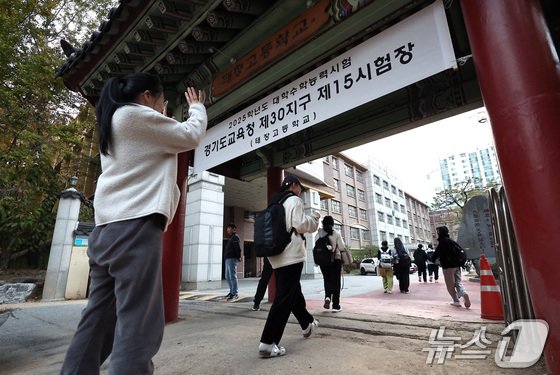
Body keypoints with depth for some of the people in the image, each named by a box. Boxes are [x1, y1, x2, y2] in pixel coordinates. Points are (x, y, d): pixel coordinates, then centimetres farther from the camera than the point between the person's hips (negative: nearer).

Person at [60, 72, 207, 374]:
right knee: (137, 322, -10)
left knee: (99, 319, 12)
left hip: (109, 229, 10)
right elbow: (190, 136, 2)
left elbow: (158, 154, 30)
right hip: (135, 226, -10)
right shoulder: (134, 115, -2)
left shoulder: (114, 125, 26)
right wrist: (197, 108, 21)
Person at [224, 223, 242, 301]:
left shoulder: (235, 237, -8)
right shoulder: (231, 238, 22)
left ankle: (235, 293, -5)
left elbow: (238, 248, -17)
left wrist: (238, 257, -15)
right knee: (228, 276, 15)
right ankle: (232, 292, 24)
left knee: (232, 276, -9)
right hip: (228, 259, 10)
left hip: (232, 259, -10)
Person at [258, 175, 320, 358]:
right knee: (284, 298, -6)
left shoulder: (275, 203, 18)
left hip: (278, 255, 9)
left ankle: (308, 324, 40)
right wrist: (314, 218, 2)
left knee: (294, 292, 21)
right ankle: (267, 343, -5)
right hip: (291, 255, -9)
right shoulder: (294, 200, -6)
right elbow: (300, 225, -16)